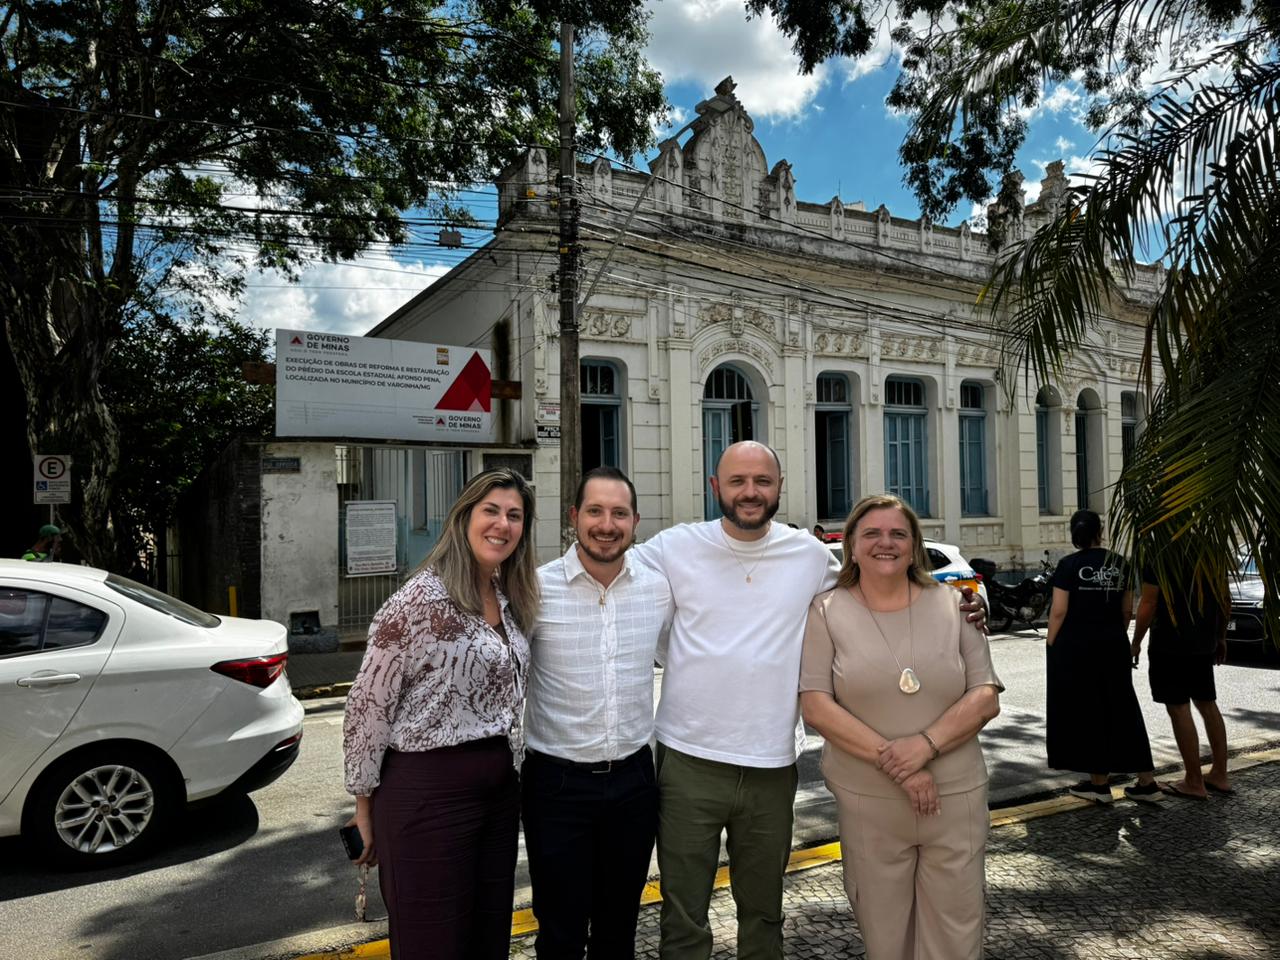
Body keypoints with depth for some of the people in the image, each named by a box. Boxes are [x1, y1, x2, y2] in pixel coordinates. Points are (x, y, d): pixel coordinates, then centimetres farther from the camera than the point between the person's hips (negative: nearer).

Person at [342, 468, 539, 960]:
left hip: (499, 786, 7)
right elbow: (368, 705, -12)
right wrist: (365, 802, -6)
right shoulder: (420, 599, -15)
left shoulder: (512, 600, 8)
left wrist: (507, 767, 15)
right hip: (428, 790, -7)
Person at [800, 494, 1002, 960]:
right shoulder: (826, 612, -3)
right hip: (866, 803, -1)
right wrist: (892, 762, -17)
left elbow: (986, 697, -1)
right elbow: (816, 706, -9)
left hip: (956, 797, 1)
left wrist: (927, 743, -17)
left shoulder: (952, 605, 2)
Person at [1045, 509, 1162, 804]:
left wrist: (1051, 646, -5)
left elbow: (1059, 611, -12)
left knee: (1085, 712, 4)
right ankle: (1146, 782, 14)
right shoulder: (1119, 564, 5)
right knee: (1121, 709, 12)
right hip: (1114, 646, 5)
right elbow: (1127, 609, 9)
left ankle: (1099, 783, 11)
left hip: (1076, 647, -5)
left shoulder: (1069, 565, -10)